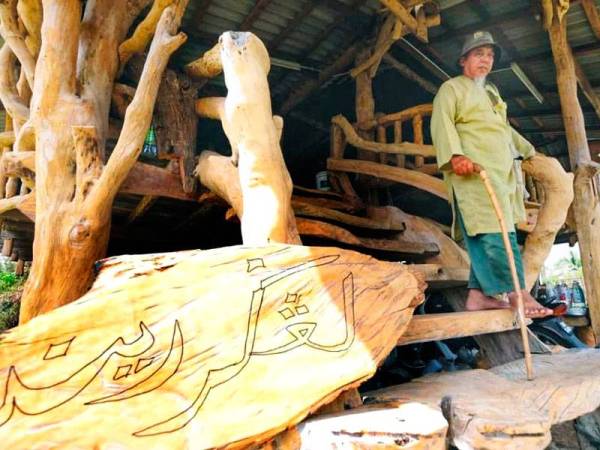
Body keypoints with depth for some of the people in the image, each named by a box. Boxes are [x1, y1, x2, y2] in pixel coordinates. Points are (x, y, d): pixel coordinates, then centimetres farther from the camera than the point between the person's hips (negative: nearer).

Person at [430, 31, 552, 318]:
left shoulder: (491, 92, 33)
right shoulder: (452, 88, 6)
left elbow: (505, 128, 44)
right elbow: (442, 123, -11)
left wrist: (529, 151, 46)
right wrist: (455, 155, -27)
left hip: (500, 172, 9)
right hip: (472, 170, -9)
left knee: (487, 235, 0)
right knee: (495, 230, -17)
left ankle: (479, 294, -1)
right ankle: (516, 294, -17)